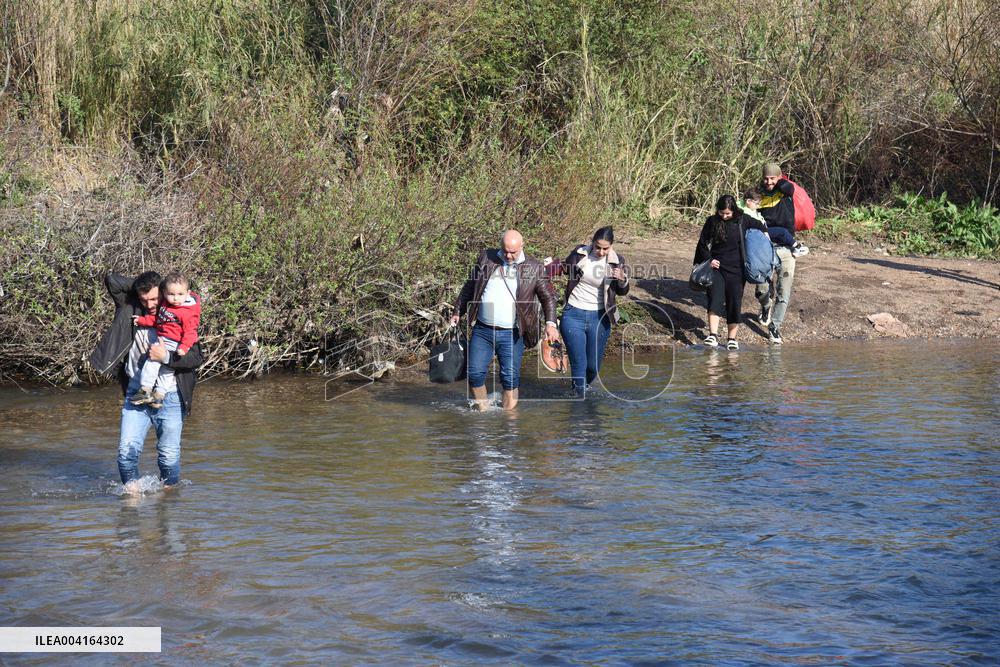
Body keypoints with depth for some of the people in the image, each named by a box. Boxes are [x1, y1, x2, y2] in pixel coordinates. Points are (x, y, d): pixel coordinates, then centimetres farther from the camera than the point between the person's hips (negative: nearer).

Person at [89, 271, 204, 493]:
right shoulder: (131, 311, 8)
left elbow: (197, 358, -7)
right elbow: (111, 280, 4)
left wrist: (166, 357, -19)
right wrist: (139, 287, 6)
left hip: (169, 396, -2)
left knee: (169, 455, 1)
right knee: (127, 450, -9)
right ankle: (132, 490, 6)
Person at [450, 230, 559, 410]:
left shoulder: (534, 268, -1)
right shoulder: (486, 258, 5)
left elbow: (548, 297, 2)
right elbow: (470, 286, 15)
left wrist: (550, 323, -12)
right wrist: (458, 312, 15)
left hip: (511, 334, -2)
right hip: (482, 330, 2)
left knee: (510, 377, -3)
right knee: (475, 373, -1)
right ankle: (482, 409, 17)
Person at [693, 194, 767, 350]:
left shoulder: (742, 220, -1)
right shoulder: (712, 222, 0)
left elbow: (761, 227, 16)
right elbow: (703, 244, 8)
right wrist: (708, 260, -3)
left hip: (736, 269, 0)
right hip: (716, 266, 0)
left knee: (734, 302, 1)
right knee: (715, 298, -16)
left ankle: (732, 338, 9)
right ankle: (713, 335, -25)